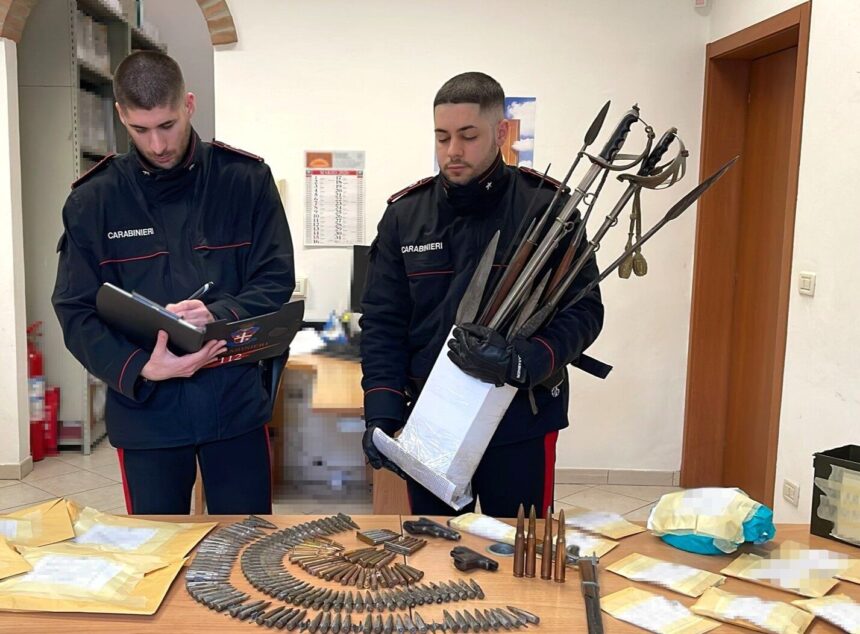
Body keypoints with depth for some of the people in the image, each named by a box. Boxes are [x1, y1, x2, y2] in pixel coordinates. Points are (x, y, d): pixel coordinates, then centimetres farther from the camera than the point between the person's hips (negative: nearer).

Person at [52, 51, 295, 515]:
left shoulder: (247, 180, -1)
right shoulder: (92, 199, 1)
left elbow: (277, 281, -2)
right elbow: (76, 312, -1)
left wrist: (219, 313, -23)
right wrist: (138, 369, -19)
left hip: (236, 403, 0)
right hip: (144, 411, 1)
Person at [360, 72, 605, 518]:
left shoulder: (546, 206, -5)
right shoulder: (404, 214, 2)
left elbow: (584, 309, -8)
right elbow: (382, 323, 1)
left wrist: (524, 362, -26)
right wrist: (381, 413, -9)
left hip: (521, 420, -2)